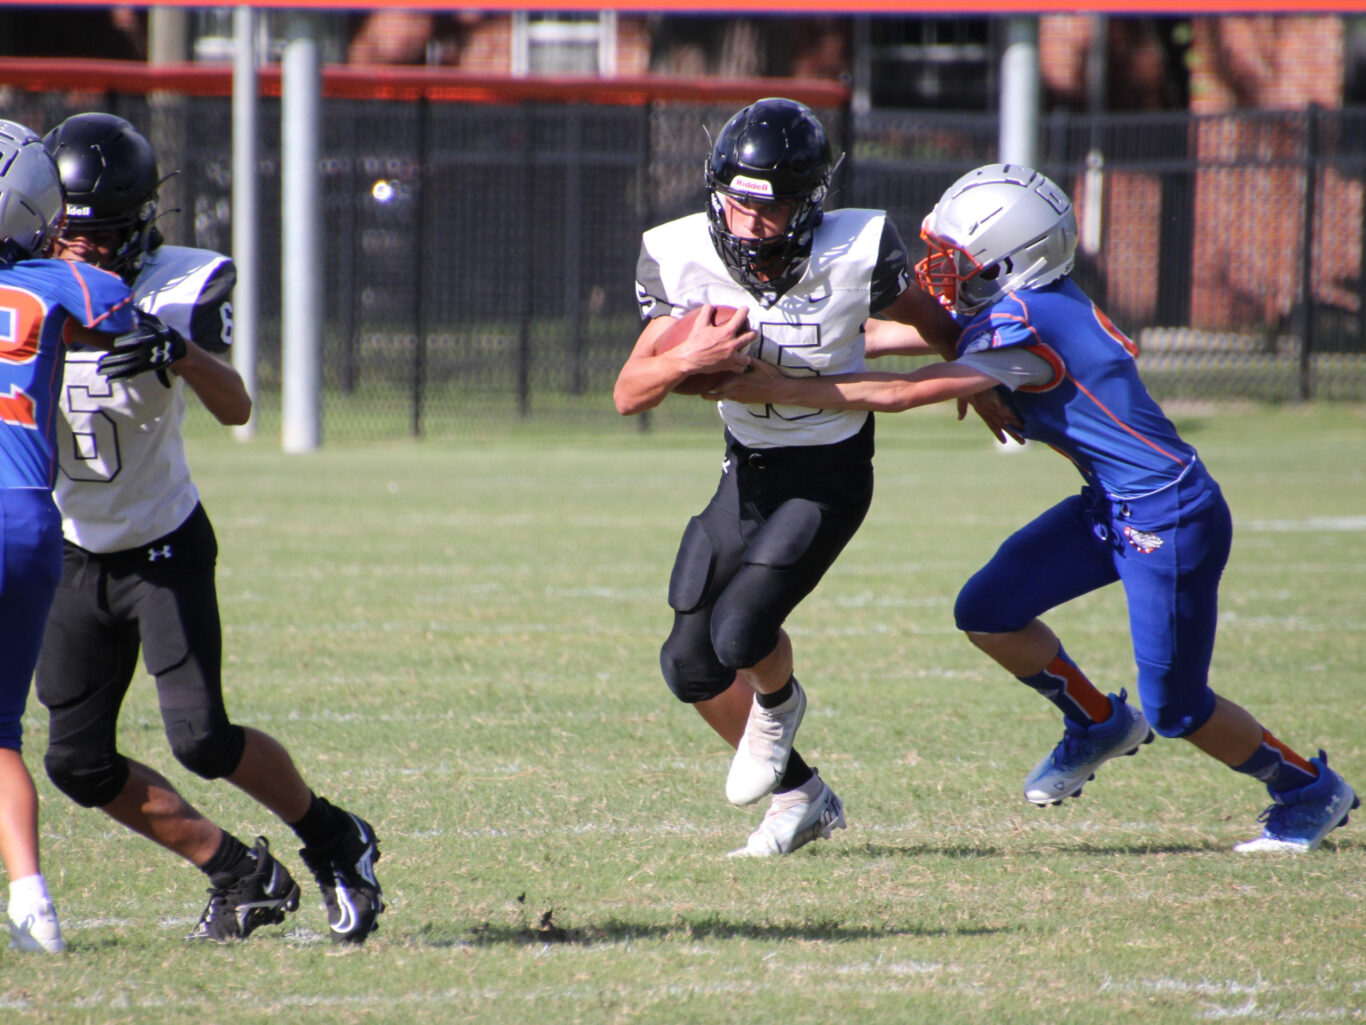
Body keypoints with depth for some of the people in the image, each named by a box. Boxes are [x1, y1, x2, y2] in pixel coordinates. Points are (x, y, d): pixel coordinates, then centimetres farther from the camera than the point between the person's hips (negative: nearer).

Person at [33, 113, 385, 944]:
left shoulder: (180, 288, -16)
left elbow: (236, 408, -27)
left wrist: (183, 353, -47)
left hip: (165, 547, -5)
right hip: (76, 555, 5)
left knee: (202, 738, -15)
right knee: (80, 762, 0)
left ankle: (336, 842, 9)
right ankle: (242, 876, 14)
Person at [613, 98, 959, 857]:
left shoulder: (853, 257, -24)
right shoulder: (685, 260, -16)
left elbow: (932, 324, -1)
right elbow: (629, 395, -14)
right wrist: (690, 359, -35)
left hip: (831, 474, -5)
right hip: (749, 471, 5)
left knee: (741, 632, -21)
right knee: (691, 665, 2)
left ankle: (779, 703, 16)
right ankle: (801, 795, 24)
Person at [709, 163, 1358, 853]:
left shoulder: (1026, 325, -25)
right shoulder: (1007, 306, 3)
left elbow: (905, 393, -24)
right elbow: (901, 335, 14)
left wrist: (783, 390, -21)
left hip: (1169, 519, -9)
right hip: (1111, 507, 9)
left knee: (1174, 706, -1)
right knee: (986, 613, 3)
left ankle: (1311, 792, 20)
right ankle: (1098, 726, 23)